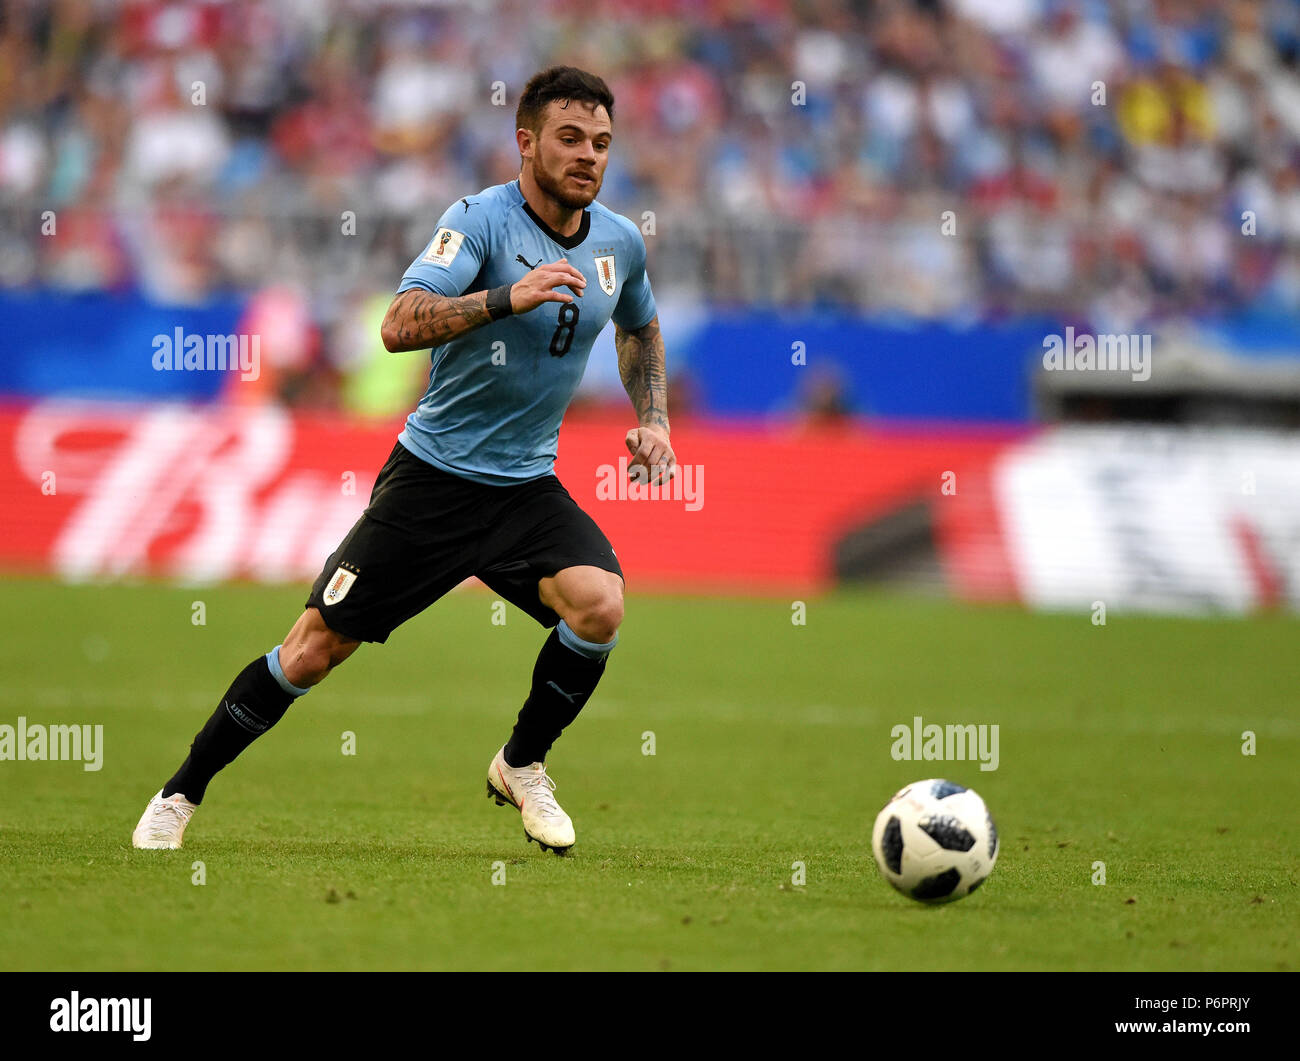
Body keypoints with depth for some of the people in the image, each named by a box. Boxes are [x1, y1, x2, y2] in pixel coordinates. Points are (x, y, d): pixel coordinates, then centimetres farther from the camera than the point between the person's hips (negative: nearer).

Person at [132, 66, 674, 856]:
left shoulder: (620, 242, 3)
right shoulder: (483, 219, -15)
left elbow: (642, 330, 27)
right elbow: (400, 326, -29)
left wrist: (654, 419, 13)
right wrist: (510, 296, -40)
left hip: (526, 487, 4)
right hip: (434, 474, -4)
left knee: (599, 605, -23)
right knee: (318, 645, -5)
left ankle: (523, 765, 3)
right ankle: (181, 796, 11)